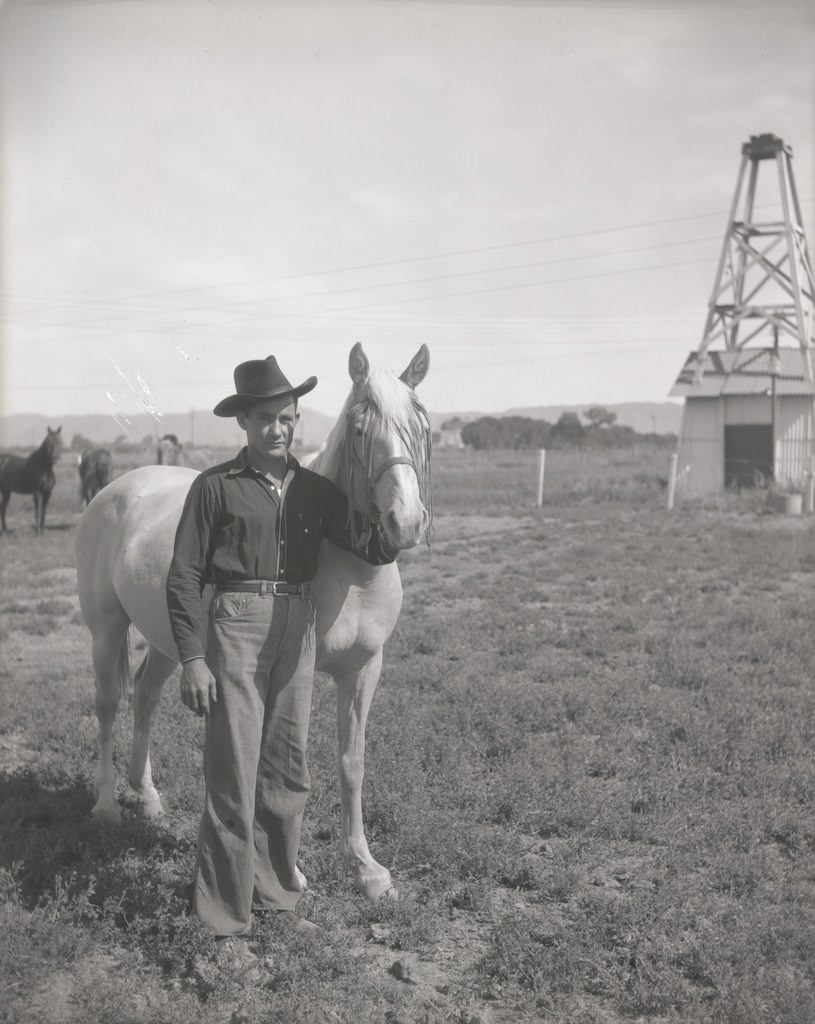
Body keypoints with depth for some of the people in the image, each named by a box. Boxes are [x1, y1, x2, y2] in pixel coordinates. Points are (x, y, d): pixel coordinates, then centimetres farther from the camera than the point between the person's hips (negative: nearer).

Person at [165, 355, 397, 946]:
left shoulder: (316, 491, 8)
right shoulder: (217, 487, -3)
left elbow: (376, 553, 4)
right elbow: (184, 577, -5)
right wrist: (193, 659, -11)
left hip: (298, 633, 5)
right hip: (236, 629, -4)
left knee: (288, 774, 13)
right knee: (234, 778, -2)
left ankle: (276, 895, 28)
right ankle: (227, 917, 9)